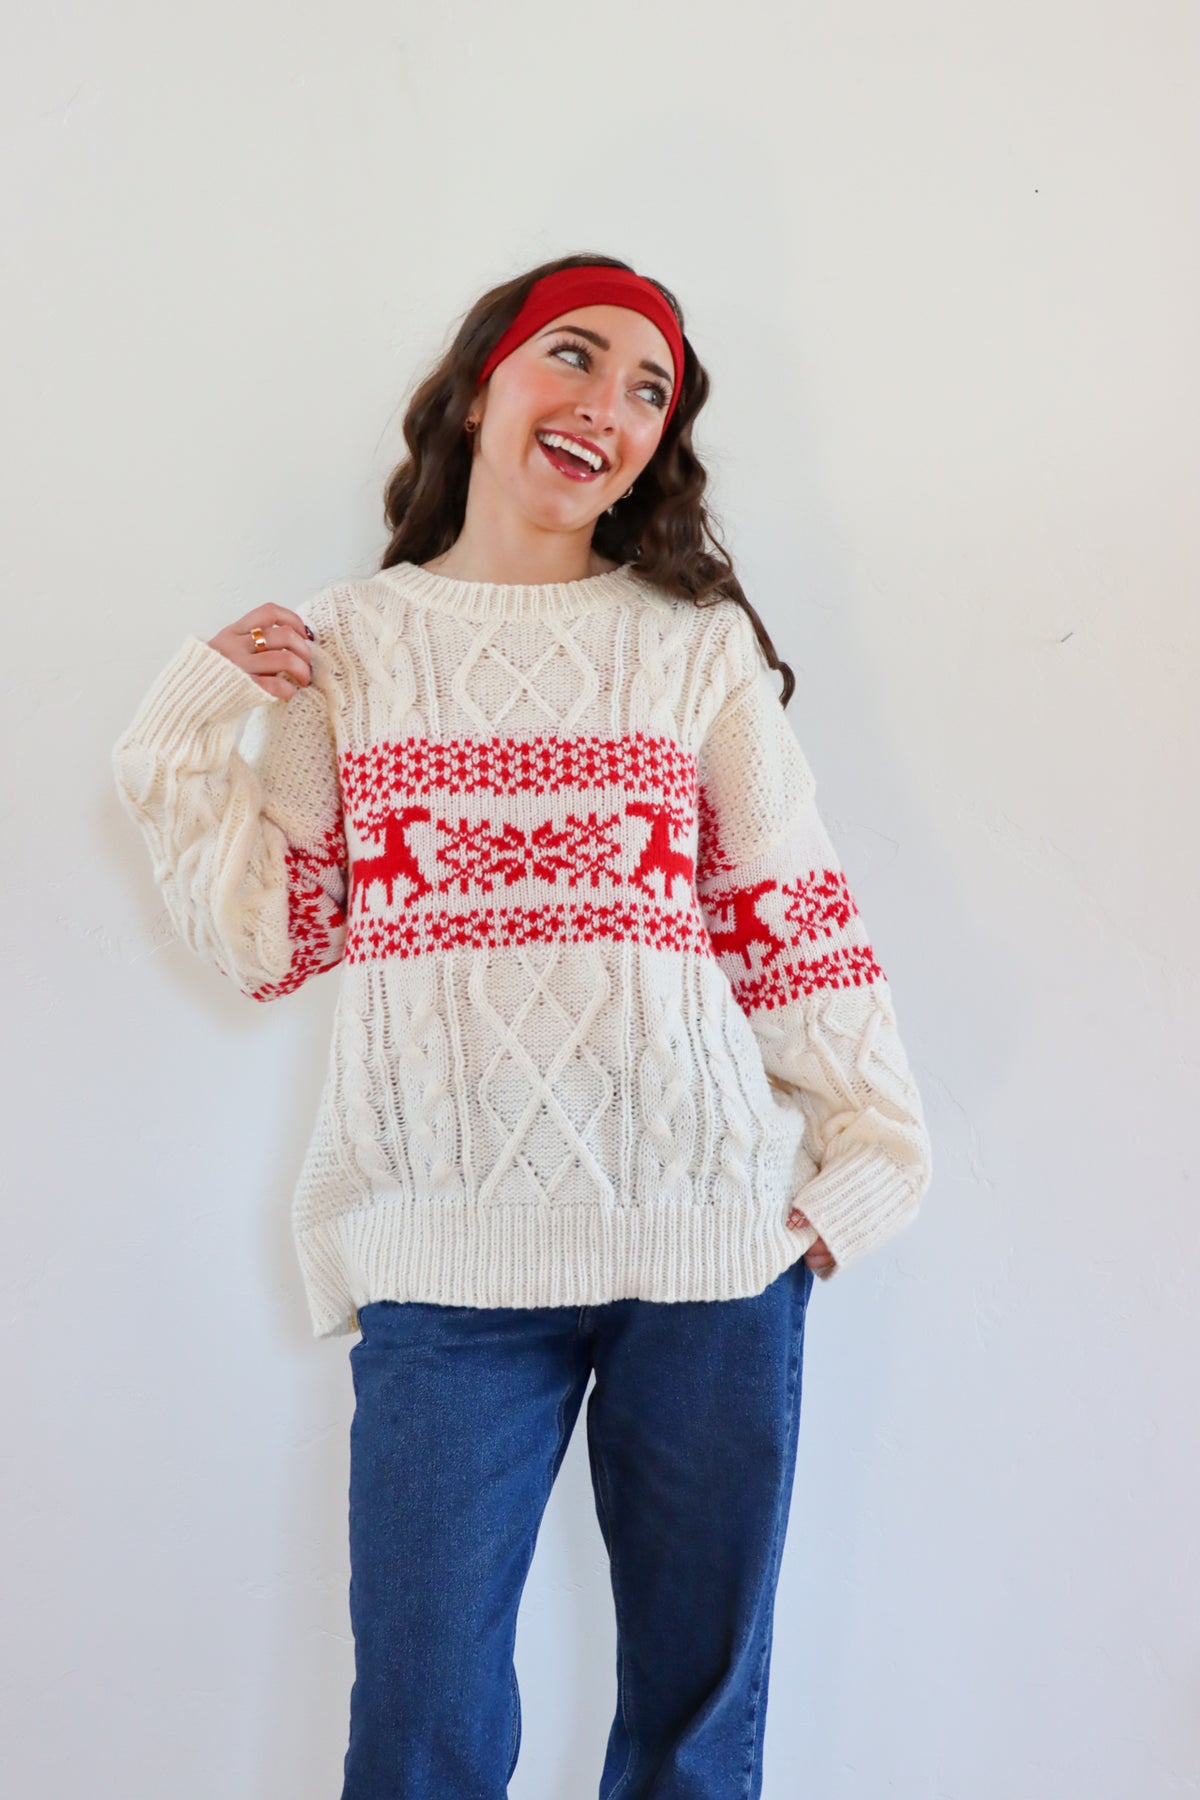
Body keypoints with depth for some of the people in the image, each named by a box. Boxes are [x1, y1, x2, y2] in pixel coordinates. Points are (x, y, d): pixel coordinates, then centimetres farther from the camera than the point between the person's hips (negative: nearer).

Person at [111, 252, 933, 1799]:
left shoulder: (695, 640, 9)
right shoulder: (346, 648, 9)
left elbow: (786, 909, 7)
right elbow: (268, 935, 6)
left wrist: (867, 1148, 1)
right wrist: (198, 726, 0)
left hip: (712, 1239, 1)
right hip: (451, 1250, 0)